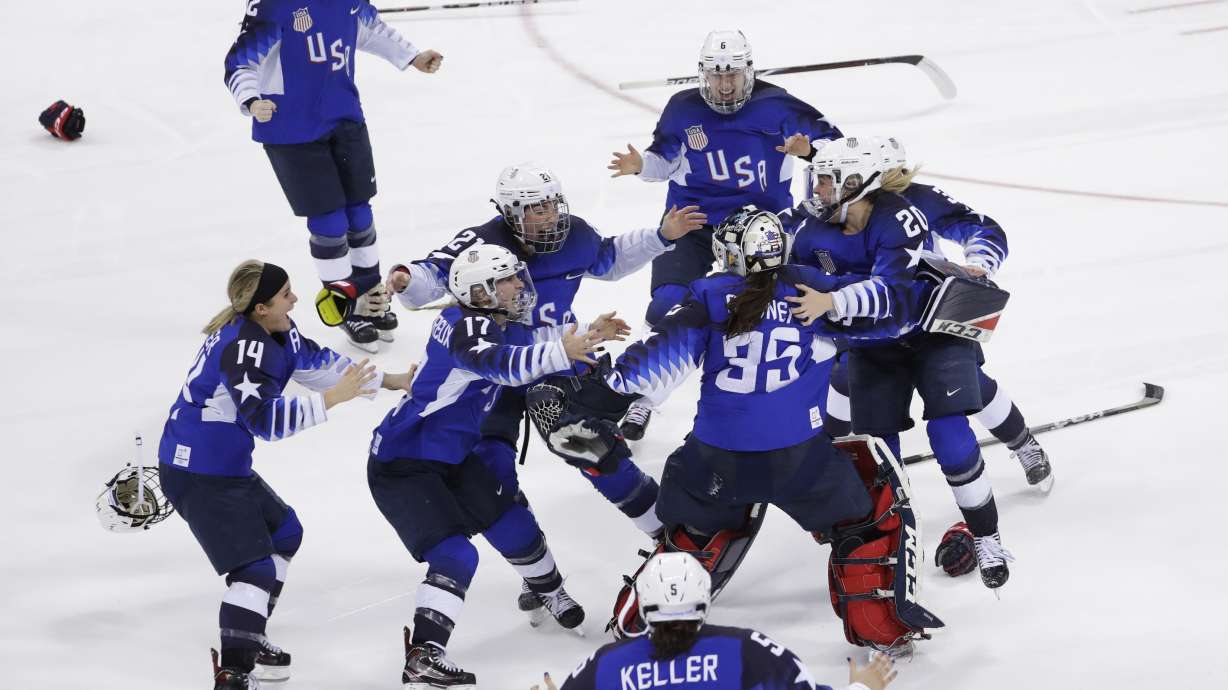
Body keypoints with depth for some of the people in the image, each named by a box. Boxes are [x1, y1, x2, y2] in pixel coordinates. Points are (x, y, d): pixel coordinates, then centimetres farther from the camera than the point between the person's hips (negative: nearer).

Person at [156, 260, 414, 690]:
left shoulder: (276, 332, 5)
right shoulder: (241, 348, -25)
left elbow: (316, 361, 19)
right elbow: (266, 419, -32)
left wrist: (389, 381, 21)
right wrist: (333, 397, -30)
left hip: (227, 466, 11)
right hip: (197, 474, -11)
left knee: (284, 532, 24)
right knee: (255, 566, -16)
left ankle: (249, 639, 33)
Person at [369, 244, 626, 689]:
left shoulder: (496, 325, 2)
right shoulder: (465, 328, -25)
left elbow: (528, 342, 21)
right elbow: (499, 364, -44)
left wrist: (585, 336, 9)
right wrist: (559, 352, -54)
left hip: (453, 458, 9)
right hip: (402, 466, -9)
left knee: (513, 525, 14)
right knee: (454, 556, -20)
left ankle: (549, 591, 40)